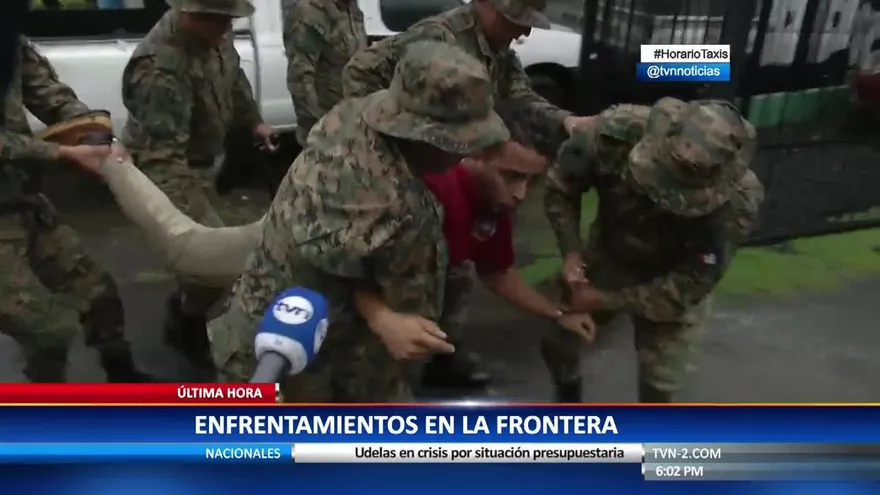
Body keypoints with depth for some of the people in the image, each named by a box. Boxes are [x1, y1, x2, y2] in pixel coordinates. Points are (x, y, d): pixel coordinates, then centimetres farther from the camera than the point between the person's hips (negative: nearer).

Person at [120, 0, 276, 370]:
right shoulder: (161, 66, -35)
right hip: (167, 168, -9)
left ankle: (184, 308, 48)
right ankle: (186, 324, 15)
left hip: (200, 160, 9)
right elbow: (162, 155, -40)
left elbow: (233, 76, 15)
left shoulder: (210, 32, -8)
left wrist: (252, 120, 22)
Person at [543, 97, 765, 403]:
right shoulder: (617, 131, -34)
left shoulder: (738, 201, -36)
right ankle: (568, 401, 43)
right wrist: (571, 251, -25)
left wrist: (607, 301, -24)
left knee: (659, 382, 0)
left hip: (674, 281, -2)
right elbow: (560, 187, -15)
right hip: (607, 254, 2)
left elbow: (689, 284, -26)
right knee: (555, 334, 9)